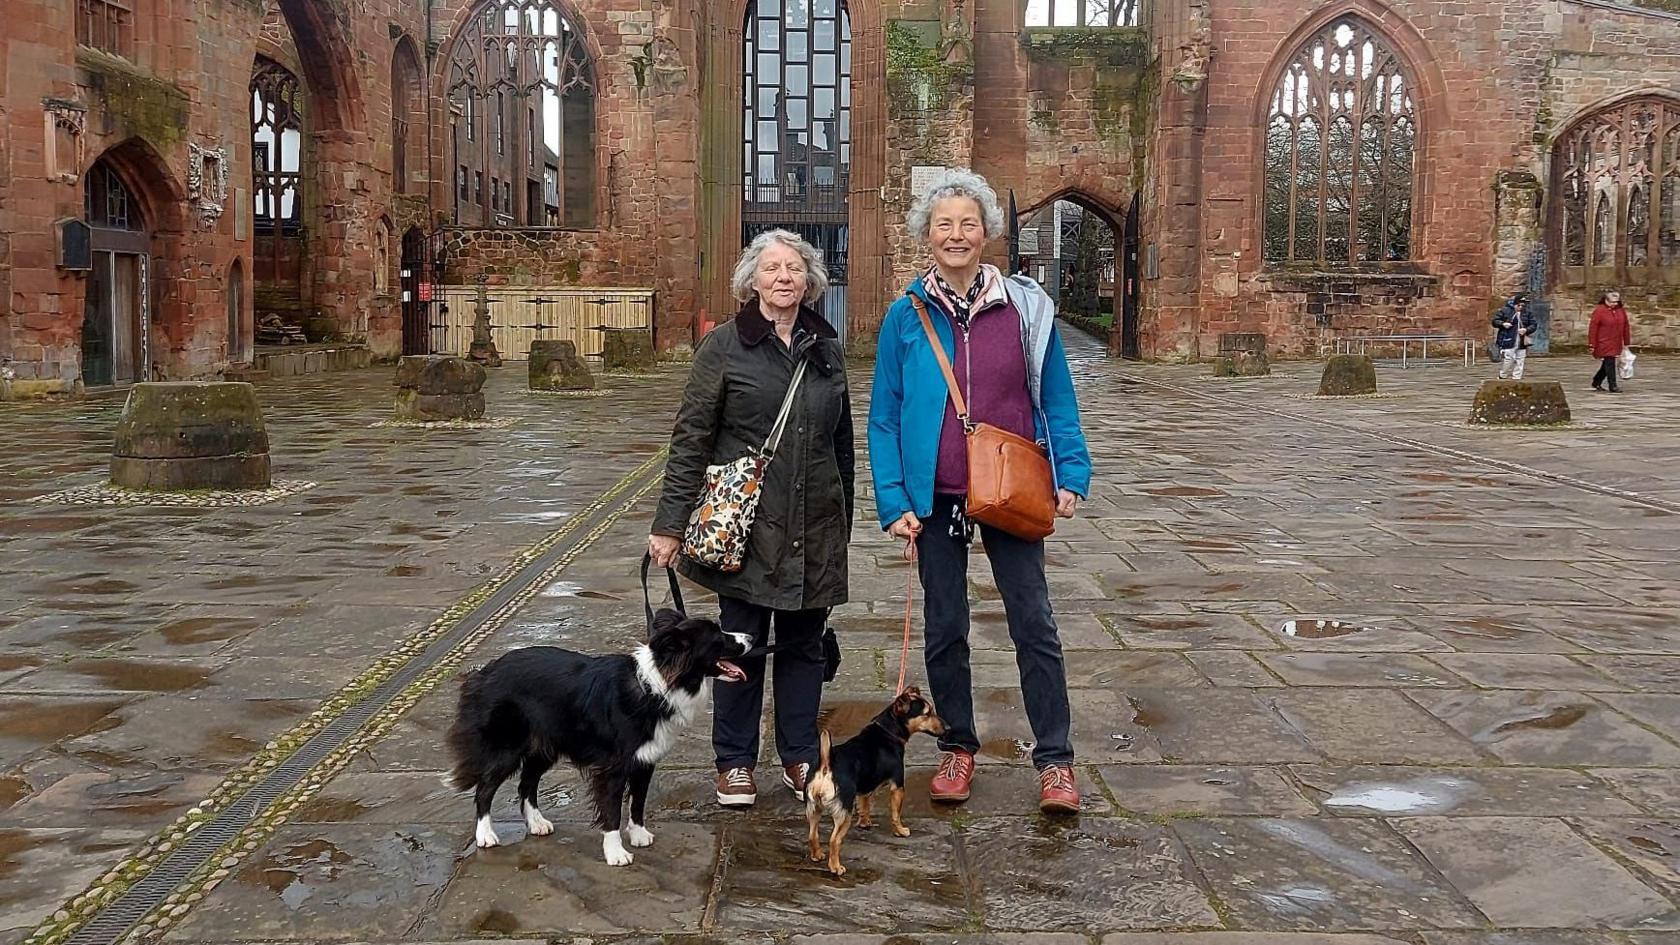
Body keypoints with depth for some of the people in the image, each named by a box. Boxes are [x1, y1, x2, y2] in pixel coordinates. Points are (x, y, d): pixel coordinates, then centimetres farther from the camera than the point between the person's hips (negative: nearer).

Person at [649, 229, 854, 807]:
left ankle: (800, 757, 23)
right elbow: (690, 439, -5)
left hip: (815, 529, 4)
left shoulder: (825, 348, 9)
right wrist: (669, 524, -8)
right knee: (742, 642, 5)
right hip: (744, 522, -3)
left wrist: (843, 521, 17)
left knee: (803, 642, 10)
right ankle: (735, 762, 19)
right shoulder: (725, 347, -4)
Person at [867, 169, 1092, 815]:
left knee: (1034, 625, 2)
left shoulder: (1025, 307, 0)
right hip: (936, 497, 1)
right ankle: (958, 748, 27)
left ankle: (1055, 761, 12)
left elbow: (1056, 398, 6)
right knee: (944, 629, 11)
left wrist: (1071, 475, -3)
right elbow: (883, 416, 1)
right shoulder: (906, 316, 0)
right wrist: (893, 504, -5)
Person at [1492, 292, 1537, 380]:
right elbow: (1495, 321, 1)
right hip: (1507, 343, -4)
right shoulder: (1505, 310, -1)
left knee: (1519, 362, 6)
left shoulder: (1528, 313, 8)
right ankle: (1502, 378, 7)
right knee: (1507, 361, -8)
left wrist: (1526, 330, -11)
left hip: (1522, 344, 4)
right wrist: (1503, 324, -18)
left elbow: (1533, 325, 9)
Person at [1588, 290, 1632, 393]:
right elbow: (1592, 328, -11)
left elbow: (1626, 327, 14)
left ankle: (1596, 383, 28)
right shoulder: (1599, 311, -10)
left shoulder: (1621, 311, 8)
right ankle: (1613, 386, -5)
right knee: (1609, 363, -9)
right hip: (1604, 344, -6)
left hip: (1616, 344, 6)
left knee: (1608, 364, 12)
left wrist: (1626, 343, 12)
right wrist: (1592, 345, -13)